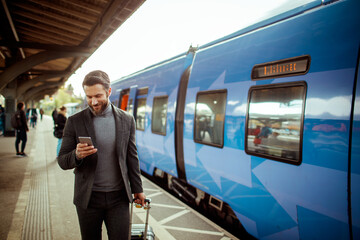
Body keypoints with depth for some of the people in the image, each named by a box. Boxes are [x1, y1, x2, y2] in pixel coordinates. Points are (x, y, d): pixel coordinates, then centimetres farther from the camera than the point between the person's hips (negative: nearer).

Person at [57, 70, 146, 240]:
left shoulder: (126, 120, 0)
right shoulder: (75, 121, -4)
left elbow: (131, 157, 7)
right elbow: (62, 162, -1)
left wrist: (137, 189, 10)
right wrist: (77, 155, -23)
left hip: (118, 197, 1)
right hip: (88, 198, 0)